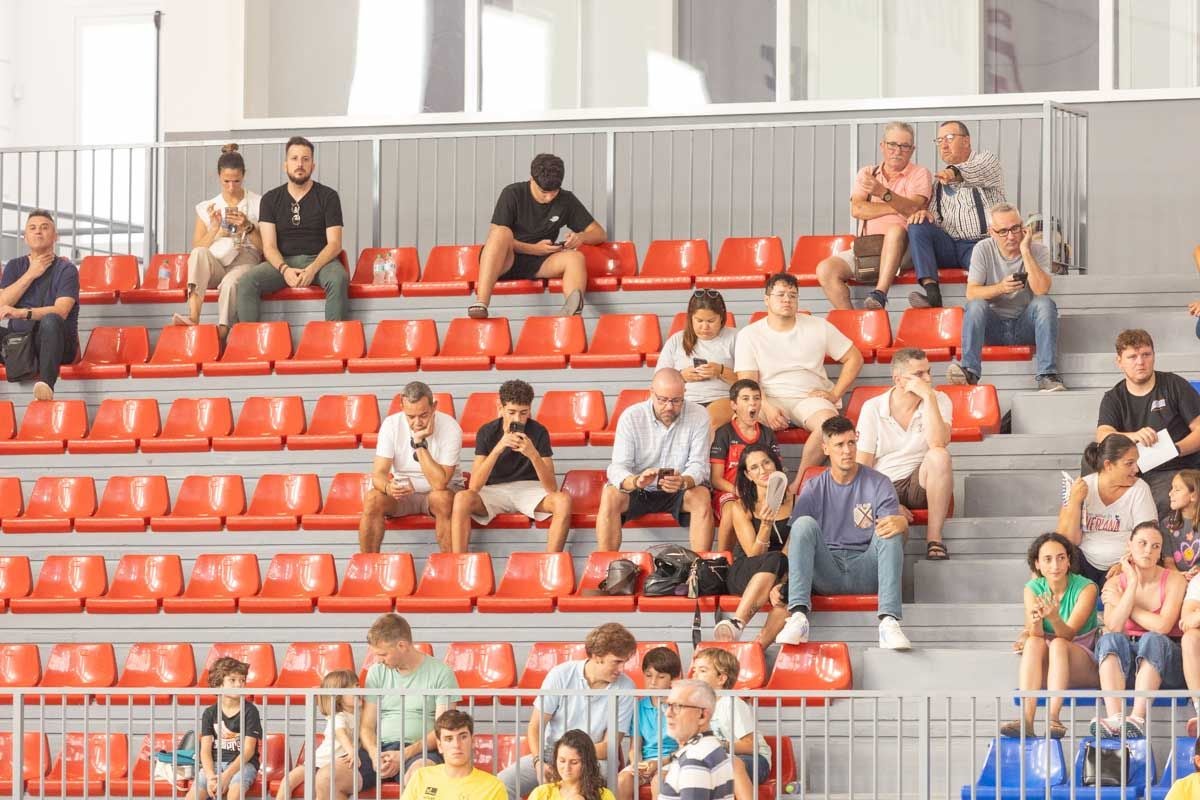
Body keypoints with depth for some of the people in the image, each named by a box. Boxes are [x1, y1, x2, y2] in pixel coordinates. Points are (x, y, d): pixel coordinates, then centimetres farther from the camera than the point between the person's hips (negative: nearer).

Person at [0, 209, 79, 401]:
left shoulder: (66, 269, 1)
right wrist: (31, 274, -4)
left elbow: (61, 311, -15)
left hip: (55, 343, -4)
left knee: (50, 321, -37)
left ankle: (46, 384, -58)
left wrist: (21, 313, -30)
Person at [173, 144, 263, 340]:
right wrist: (214, 229, -10)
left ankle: (222, 334, -45)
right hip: (213, 267, 2)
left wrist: (248, 228, -10)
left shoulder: (258, 204, 11)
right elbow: (197, 248, 6)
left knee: (230, 281, -39)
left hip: (244, 261, -2)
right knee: (199, 253, -35)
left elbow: (265, 248, 7)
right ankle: (193, 318, -49)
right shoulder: (206, 208, 15)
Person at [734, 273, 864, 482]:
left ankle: (798, 485, -28)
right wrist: (767, 408, -21)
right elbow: (748, 382, -2)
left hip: (810, 398, 1)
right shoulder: (749, 335, 7)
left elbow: (854, 358, 15)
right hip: (770, 400, -1)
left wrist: (835, 394, 2)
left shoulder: (818, 327, 10)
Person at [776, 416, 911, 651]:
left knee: (889, 531, -28)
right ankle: (798, 617, -40)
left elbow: (894, 521, -5)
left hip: (865, 571, -1)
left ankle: (889, 622, -45)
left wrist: (900, 523, -32)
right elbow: (793, 537, 5)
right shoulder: (814, 488, 12)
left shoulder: (878, 483, 9)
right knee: (805, 523, -24)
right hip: (827, 573, 1)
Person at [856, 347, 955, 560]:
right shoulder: (873, 409, -2)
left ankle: (934, 538, -25)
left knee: (940, 456, -33)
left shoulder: (938, 401, -1)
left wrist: (929, 397, -23)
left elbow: (938, 443, -21)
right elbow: (862, 467, -4)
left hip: (920, 484, 2)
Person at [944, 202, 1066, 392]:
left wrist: (1025, 251, -22)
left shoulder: (1038, 250, -6)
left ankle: (1047, 375, -35)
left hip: (1025, 326, 0)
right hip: (993, 326, 0)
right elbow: (971, 293, -11)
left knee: (1045, 303, -29)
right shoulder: (983, 250, -4)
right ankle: (969, 372, -37)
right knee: (976, 305, -28)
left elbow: (1041, 290, -23)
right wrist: (1000, 288, -29)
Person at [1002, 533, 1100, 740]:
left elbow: (1068, 634, -20)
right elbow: (1035, 636, -14)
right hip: (1045, 671, 2)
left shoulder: (1085, 587, -9)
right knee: (1034, 643, -29)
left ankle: (1053, 719, -46)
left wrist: (1054, 617, -41)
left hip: (1086, 667, -2)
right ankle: (1026, 720, -44)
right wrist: (1036, 620, -38)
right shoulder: (1033, 589, -1)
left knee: (1058, 644, -32)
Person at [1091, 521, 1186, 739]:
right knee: (1111, 640, -29)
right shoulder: (1115, 583, 6)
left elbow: (1162, 626, -15)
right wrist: (1133, 582, -10)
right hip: (1122, 666, 2)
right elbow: (1113, 627, -11)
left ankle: (1138, 719, -49)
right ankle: (1114, 719, -50)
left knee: (1152, 640, -34)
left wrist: (1121, 603, -4)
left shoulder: (1174, 581, -1)